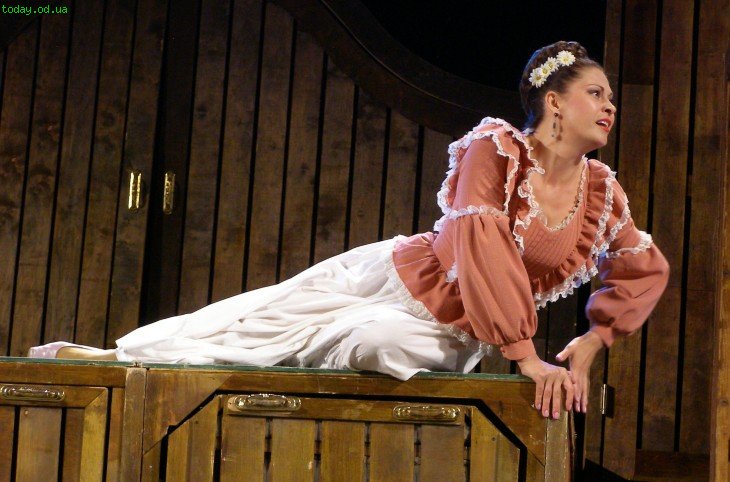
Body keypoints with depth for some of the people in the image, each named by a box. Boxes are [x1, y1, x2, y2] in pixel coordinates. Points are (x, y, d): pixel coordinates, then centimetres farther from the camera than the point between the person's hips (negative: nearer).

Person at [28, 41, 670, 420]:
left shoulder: (601, 191, -3)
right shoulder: (495, 148, -18)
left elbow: (646, 270, 11)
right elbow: (480, 242, -30)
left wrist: (588, 343, -1)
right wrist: (527, 355, -32)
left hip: (447, 332, 1)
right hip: (395, 275, -1)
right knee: (255, 317, -1)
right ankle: (107, 355, 18)